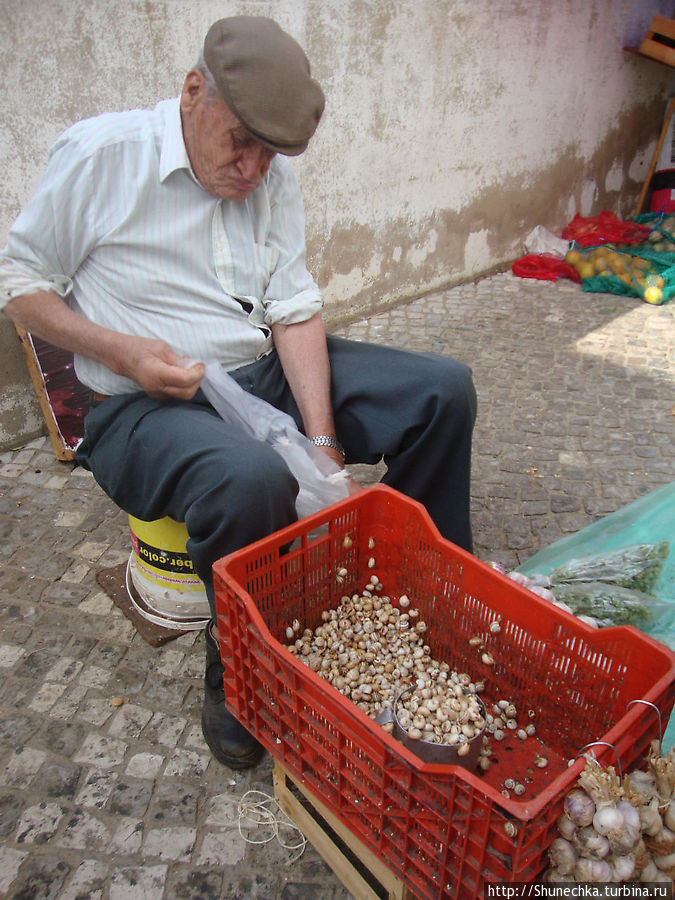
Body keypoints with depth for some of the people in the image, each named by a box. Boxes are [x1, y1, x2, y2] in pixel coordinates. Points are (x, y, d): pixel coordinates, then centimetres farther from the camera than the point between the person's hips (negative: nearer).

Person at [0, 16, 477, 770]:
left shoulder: (272, 178, 7)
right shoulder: (98, 154, -7)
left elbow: (295, 309, 0)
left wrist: (323, 442, -12)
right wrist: (121, 351, -18)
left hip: (265, 374, 6)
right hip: (143, 405, -5)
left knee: (442, 388, -5)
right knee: (252, 478, -39)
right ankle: (236, 690, -9)